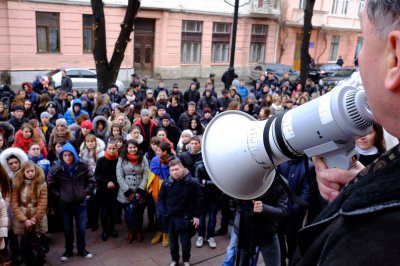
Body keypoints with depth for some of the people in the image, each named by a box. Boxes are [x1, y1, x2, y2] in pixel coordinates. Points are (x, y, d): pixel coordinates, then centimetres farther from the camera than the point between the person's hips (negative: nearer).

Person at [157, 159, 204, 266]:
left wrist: (196, 216, -5)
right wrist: (163, 213, -6)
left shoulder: (191, 183, -13)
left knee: (186, 241, 9)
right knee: (172, 240, 16)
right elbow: (160, 199, 4)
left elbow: (199, 200, -4)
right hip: (171, 218, 2)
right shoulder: (167, 183, -9)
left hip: (185, 218, -2)